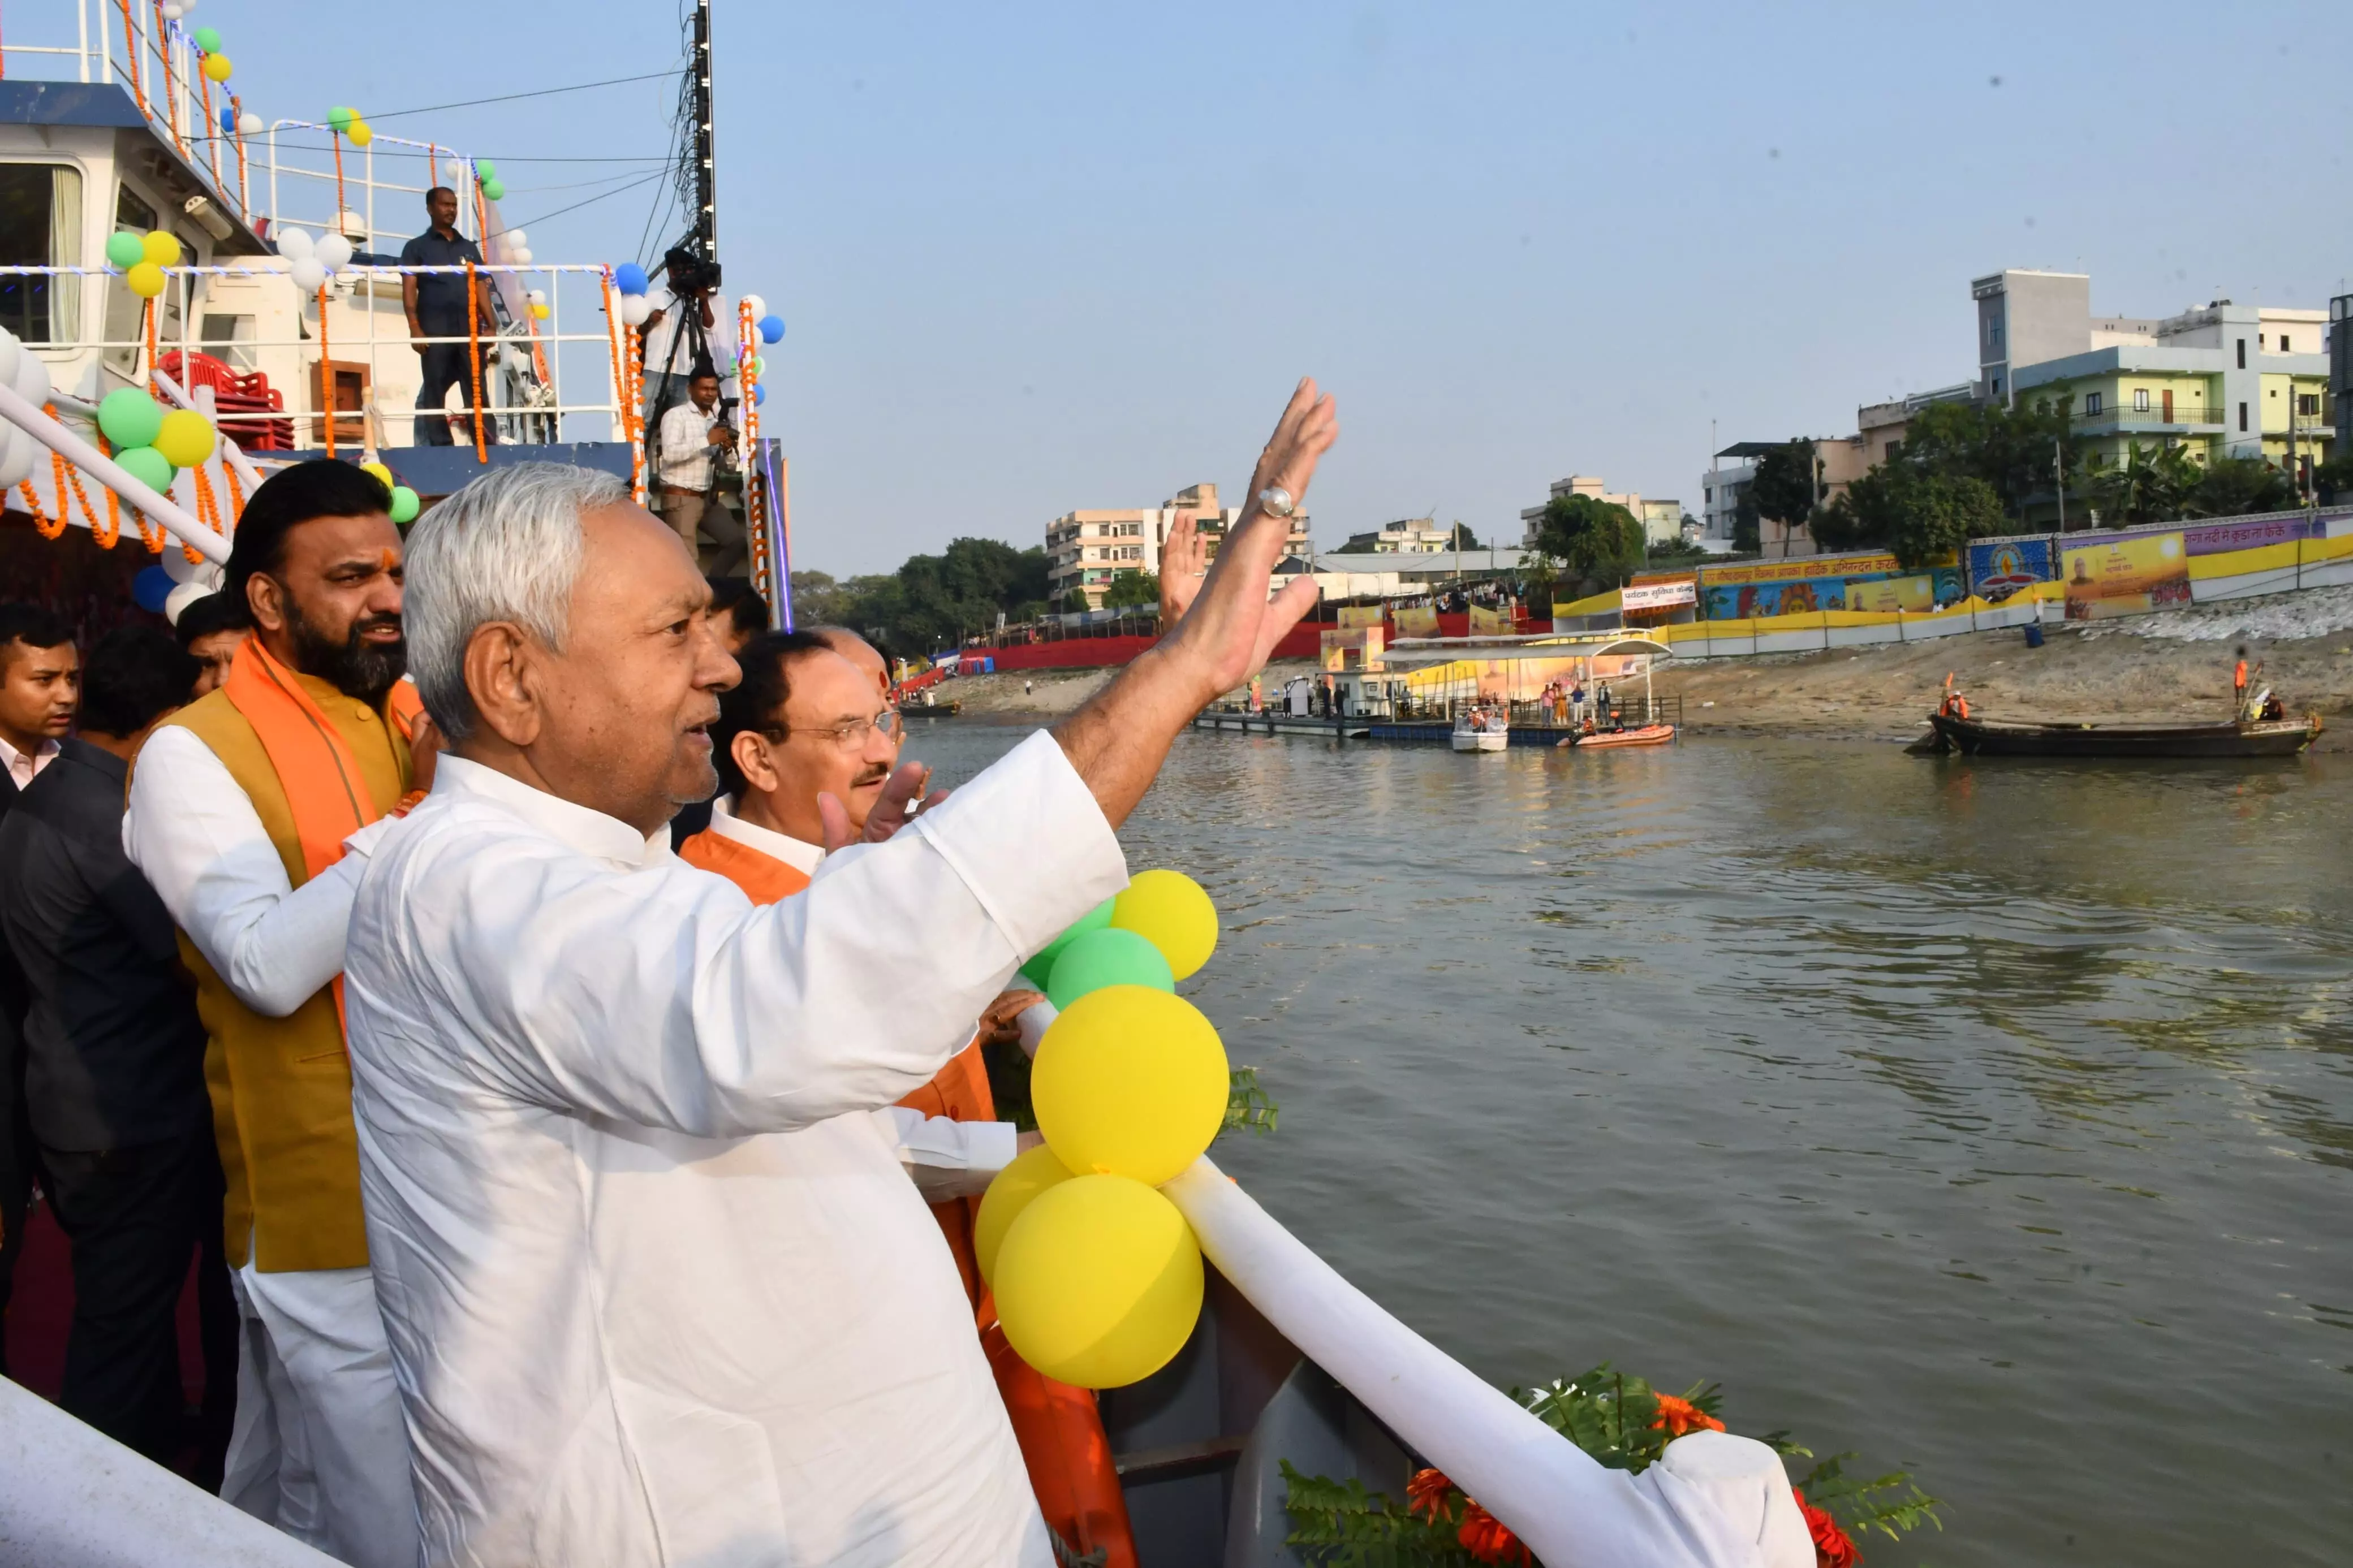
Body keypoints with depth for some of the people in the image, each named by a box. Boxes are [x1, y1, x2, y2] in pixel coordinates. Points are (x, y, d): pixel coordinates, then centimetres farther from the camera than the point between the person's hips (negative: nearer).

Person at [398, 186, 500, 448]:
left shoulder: (468, 247, 20)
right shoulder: (417, 247, 10)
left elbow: (481, 288, 15)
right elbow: (409, 289, 1)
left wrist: (491, 326, 2)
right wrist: (415, 328, -12)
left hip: (470, 330, 3)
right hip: (435, 332, -3)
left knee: (477, 391, 0)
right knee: (434, 393, -2)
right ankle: (440, 448, 0)